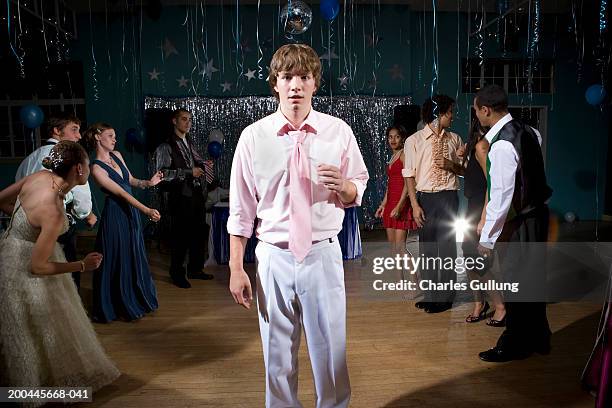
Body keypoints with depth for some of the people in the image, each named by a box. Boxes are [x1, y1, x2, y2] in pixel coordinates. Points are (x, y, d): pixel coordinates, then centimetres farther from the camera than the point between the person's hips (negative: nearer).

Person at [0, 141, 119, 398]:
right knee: (37, 331, 15)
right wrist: (82, 266, -16)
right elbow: (38, 266, -26)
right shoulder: (53, 213, -34)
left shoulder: (39, 176, -13)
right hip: (23, 269, -8)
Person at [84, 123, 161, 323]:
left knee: (135, 257, 17)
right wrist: (147, 210, -26)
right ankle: (125, 306, 21)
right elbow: (120, 193, -21)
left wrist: (148, 182, -4)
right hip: (115, 215, -7)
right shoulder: (97, 168, -16)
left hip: (131, 211, 7)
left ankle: (139, 301, 33)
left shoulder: (117, 155, 6)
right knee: (118, 260, 4)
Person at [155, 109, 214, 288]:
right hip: (181, 197, -7)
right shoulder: (166, 147, -7)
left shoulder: (190, 143, 17)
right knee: (181, 236, -1)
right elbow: (163, 173, -17)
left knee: (199, 233, 12)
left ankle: (195, 269, 27)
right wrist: (189, 171, -20)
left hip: (197, 195, 7)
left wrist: (203, 165, 7)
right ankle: (177, 274, 14)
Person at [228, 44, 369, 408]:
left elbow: (358, 192, 9)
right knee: (277, 357, 14)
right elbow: (241, 208, 1)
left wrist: (344, 187, -15)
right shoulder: (254, 136, -2)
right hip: (274, 256, 0)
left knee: (331, 352, 13)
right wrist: (236, 268, 0)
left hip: (323, 254, 0)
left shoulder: (338, 132, 0)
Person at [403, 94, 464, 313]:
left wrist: (452, 165, -8)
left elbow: (464, 170, 14)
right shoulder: (414, 141, -2)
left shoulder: (454, 139, 6)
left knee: (447, 245, 4)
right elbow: (410, 175, -3)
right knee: (426, 246, 7)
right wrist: (415, 205, -9)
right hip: (425, 197, -1)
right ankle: (430, 295, 21)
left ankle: (445, 297, 17)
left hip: (448, 197, 1)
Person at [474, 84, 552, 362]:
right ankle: (537, 339, 35)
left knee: (515, 284, 5)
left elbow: (501, 196, -25)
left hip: (517, 224, -9)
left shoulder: (502, 145, -23)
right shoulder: (529, 132, 4)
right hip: (536, 214, 9)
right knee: (532, 280, 19)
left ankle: (514, 346, 21)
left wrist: (487, 237, -18)